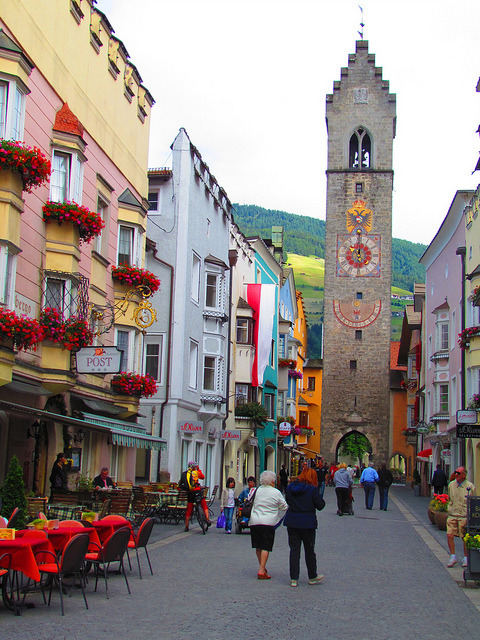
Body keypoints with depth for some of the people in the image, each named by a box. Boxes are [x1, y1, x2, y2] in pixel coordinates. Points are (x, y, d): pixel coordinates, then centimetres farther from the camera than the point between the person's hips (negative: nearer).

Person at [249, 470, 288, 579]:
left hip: (254, 521, 4)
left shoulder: (257, 490, 5)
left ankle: (262, 567, 25)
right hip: (268, 522, -4)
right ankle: (261, 571, -8)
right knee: (265, 547, -3)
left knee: (258, 547, 15)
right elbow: (284, 507, 7)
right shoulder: (276, 493, -3)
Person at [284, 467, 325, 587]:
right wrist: (319, 497, 10)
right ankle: (312, 577, 22)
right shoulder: (312, 489, -11)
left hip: (291, 522, 3)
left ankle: (294, 578, 4)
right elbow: (320, 505, -5)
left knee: (294, 549, 7)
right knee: (309, 550, 10)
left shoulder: (290, 487, 4)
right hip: (307, 522, -3)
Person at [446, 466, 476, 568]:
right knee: (449, 535, -8)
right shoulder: (451, 485, 5)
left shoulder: (470, 487, -6)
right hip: (452, 515, 3)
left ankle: (465, 558, 22)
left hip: (464, 516, -3)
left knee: (465, 538, 5)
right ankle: (453, 557, 7)